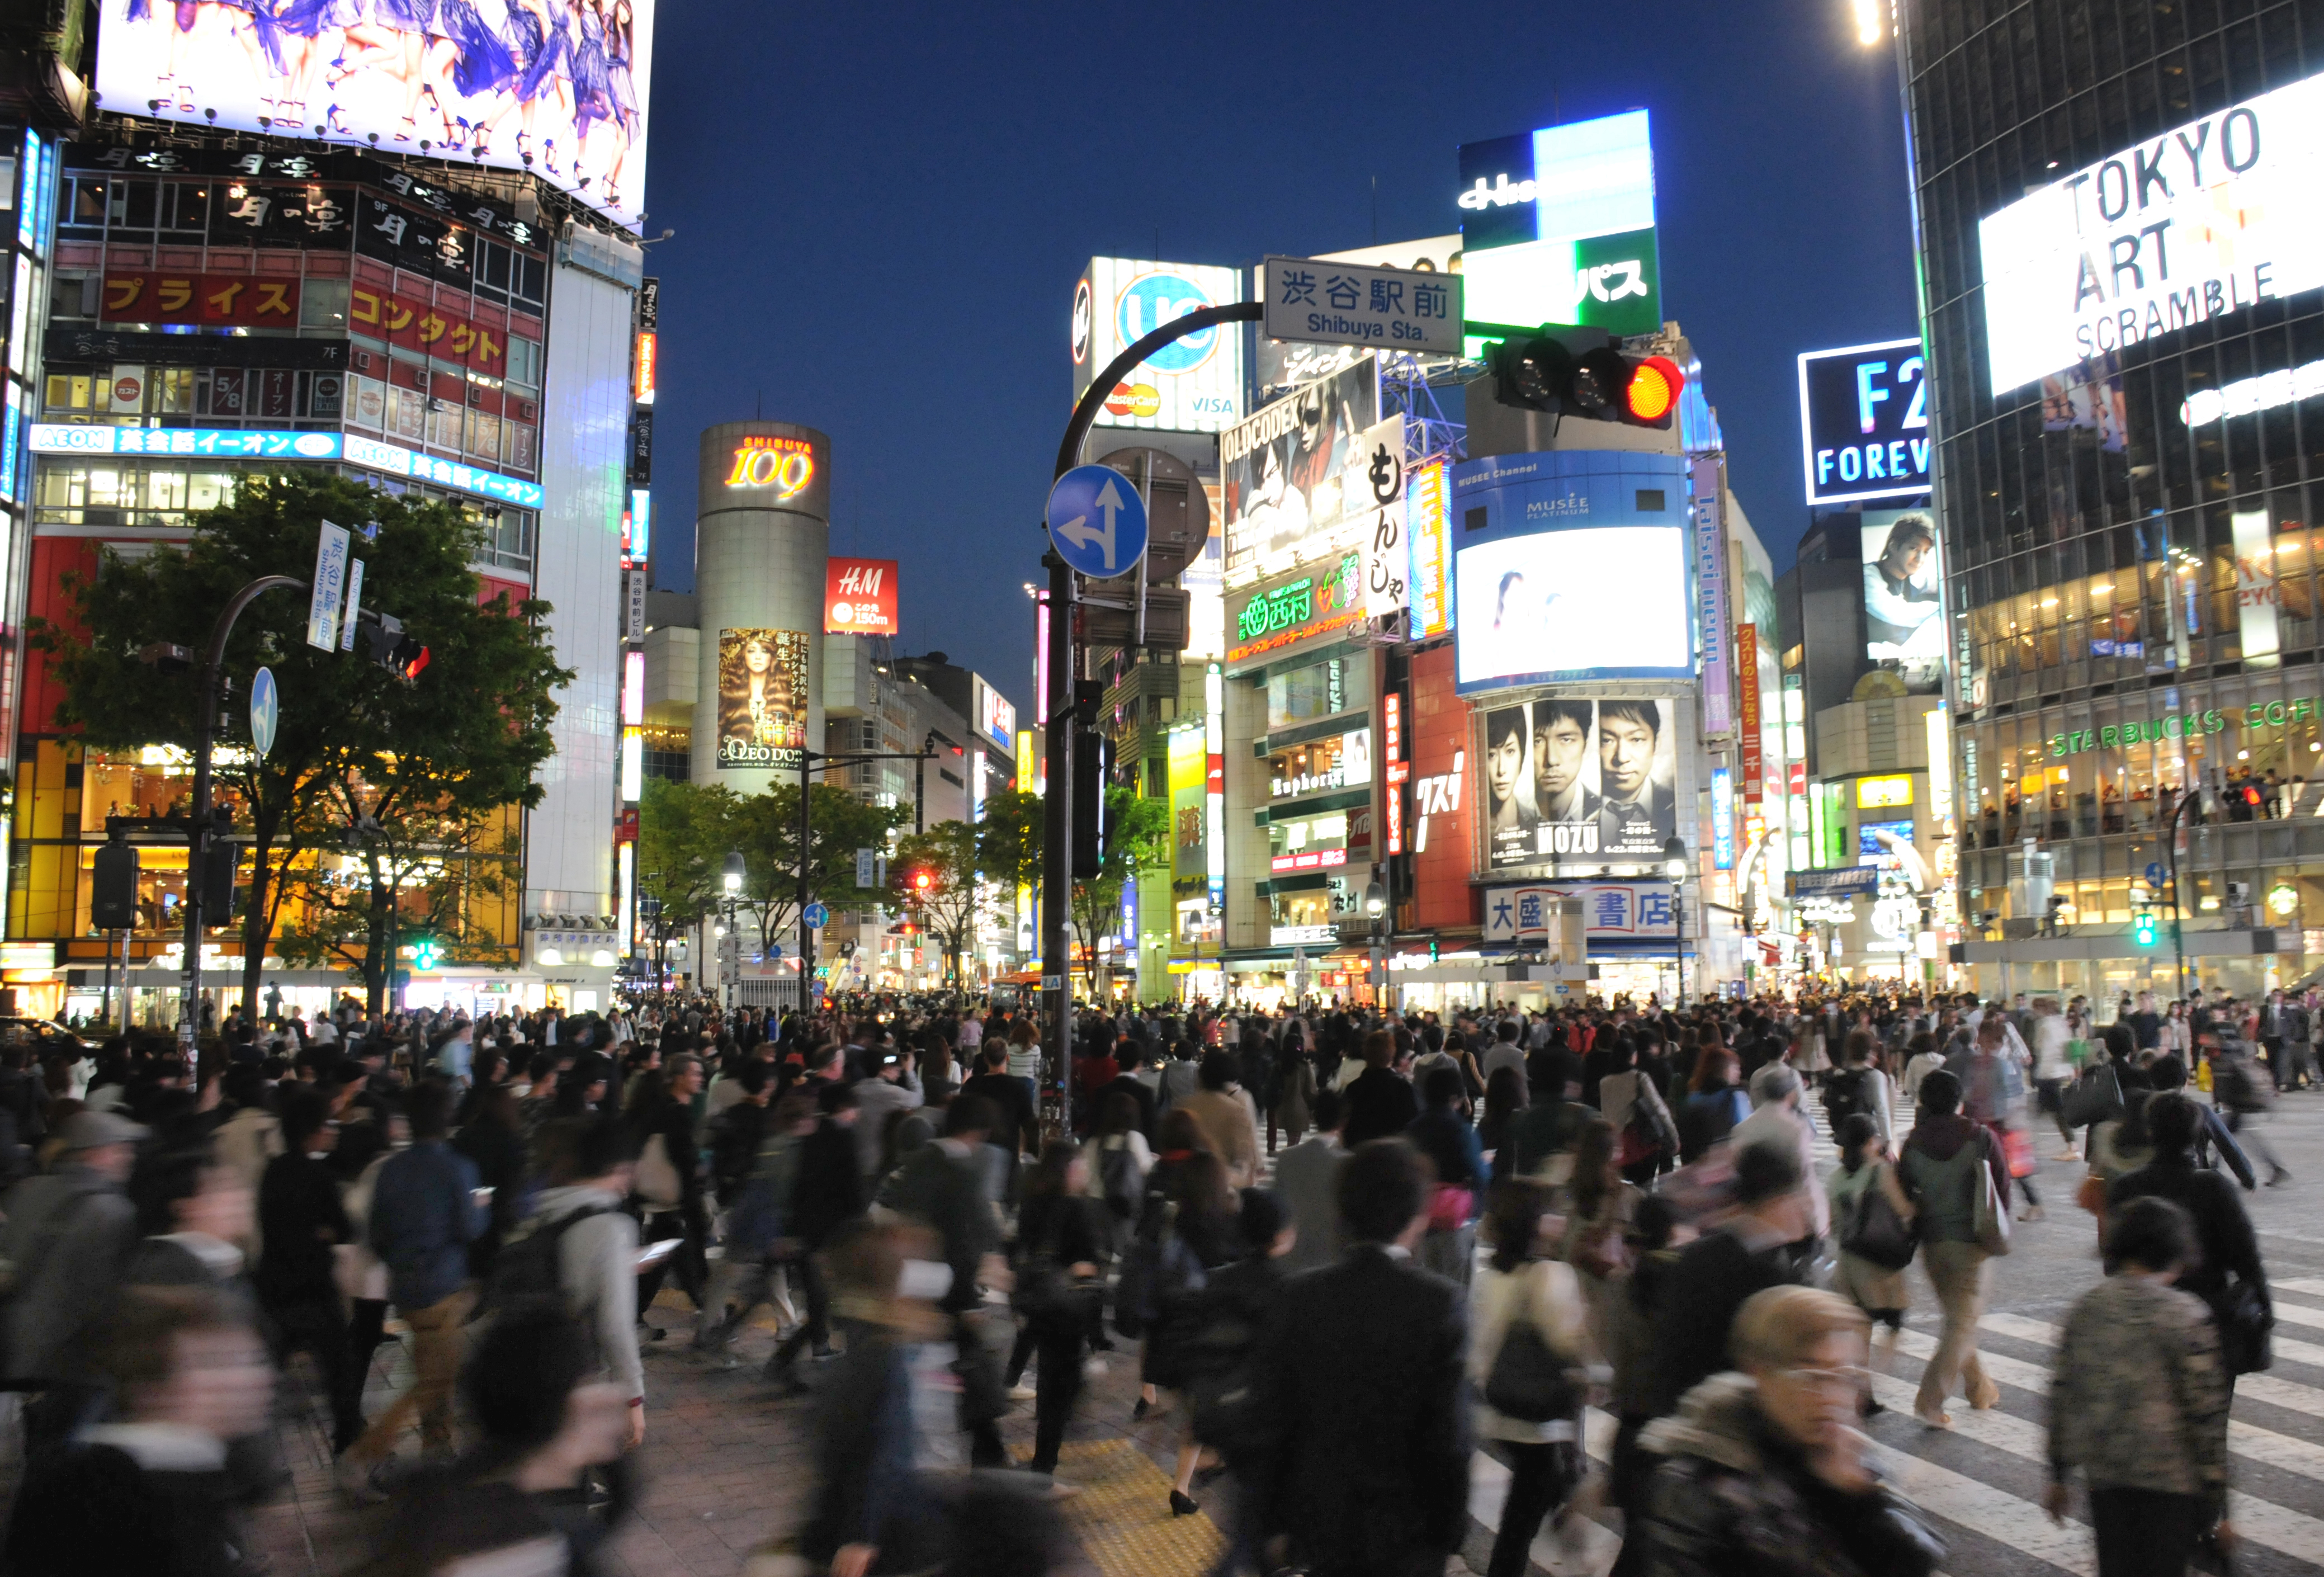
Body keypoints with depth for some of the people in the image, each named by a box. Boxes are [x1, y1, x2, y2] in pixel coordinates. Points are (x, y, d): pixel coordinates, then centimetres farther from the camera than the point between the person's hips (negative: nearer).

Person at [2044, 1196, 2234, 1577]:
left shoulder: (2086, 1307, 1)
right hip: (2172, 1482, -4)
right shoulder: (2186, 1316, -12)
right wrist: (2216, 1510, -4)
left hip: (2104, 1476, 4)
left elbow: (2062, 1397, 6)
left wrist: (2060, 1475, 16)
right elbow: (2206, 1416, -12)